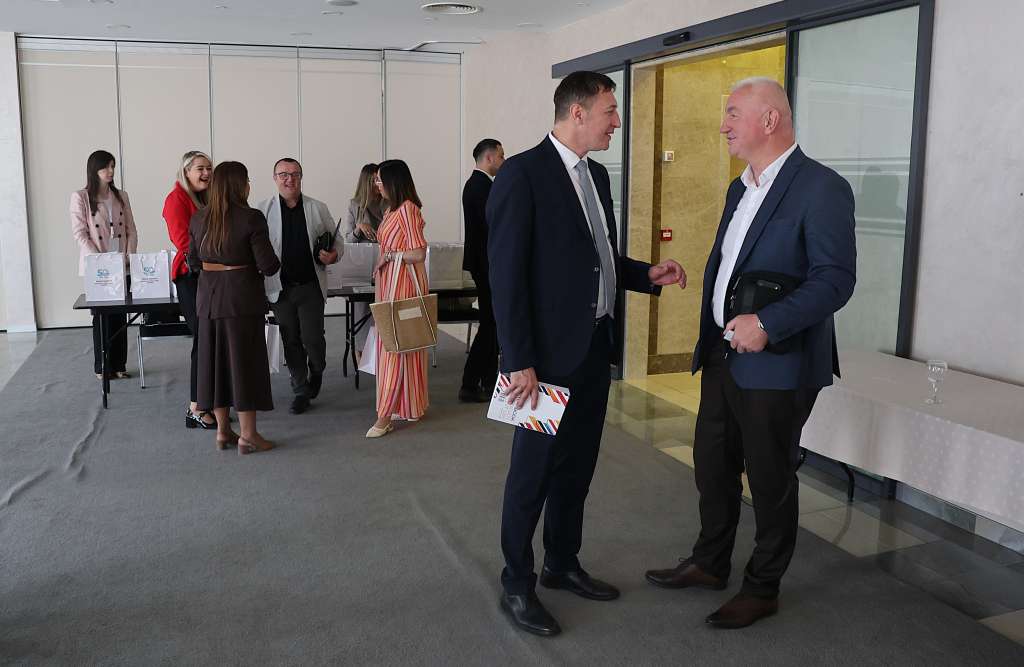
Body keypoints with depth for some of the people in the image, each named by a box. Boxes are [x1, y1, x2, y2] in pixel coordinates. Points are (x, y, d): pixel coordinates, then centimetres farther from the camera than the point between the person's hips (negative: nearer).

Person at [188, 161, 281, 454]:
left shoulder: (198, 218, 4)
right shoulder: (251, 218, -14)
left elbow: (193, 260, 13)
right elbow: (268, 265, -15)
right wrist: (274, 264, 7)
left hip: (208, 297, 5)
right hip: (241, 297, -5)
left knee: (214, 359, 13)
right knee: (244, 361, 2)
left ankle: (223, 430, 21)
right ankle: (248, 435, 8)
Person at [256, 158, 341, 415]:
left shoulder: (318, 209, 5)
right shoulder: (263, 211, 1)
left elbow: (336, 242, 10)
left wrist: (332, 256, -11)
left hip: (311, 286, 0)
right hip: (280, 287, 0)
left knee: (312, 339, -4)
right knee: (291, 342, 8)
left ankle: (316, 373, 28)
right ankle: (301, 391, 22)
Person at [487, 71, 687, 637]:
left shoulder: (596, 174, 13)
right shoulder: (522, 173, -13)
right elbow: (506, 276, -17)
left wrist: (647, 274, 4)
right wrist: (519, 361, -20)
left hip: (595, 349, 8)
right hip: (550, 354, -8)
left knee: (577, 466, 18)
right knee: (533, 472, 6)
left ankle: (562, 563, 35)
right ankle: (517, 584, 22)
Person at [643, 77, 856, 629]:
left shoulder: (821, 188, -14)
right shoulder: (741, 188, 13)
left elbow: (836, 279, -20)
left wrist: (768, 324, -28)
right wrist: (708, 341, 14)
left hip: (775, 366, -8)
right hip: (723, 356, 8)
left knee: (770, 480, 8)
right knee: (712, 466, 18)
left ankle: (762, 589, 26)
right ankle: (710, 564, 38)